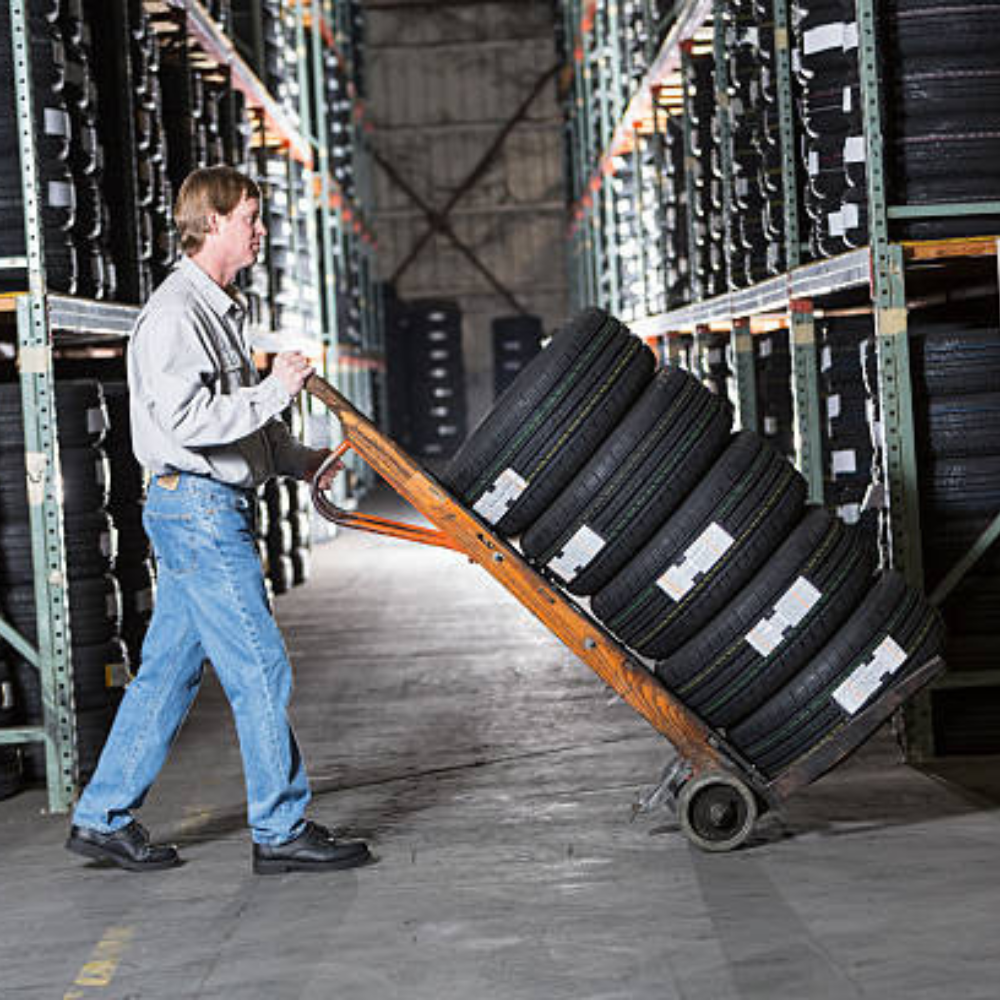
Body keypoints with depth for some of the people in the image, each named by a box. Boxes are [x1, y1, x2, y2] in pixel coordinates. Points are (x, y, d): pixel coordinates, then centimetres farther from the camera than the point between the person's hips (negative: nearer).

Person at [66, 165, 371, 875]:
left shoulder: (221, 310, 18)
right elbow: (184, 417, -25)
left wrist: (299, 460, 16)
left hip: (214, 507, 10)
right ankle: (282, 830, 2)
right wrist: (274, 392, -20)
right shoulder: (175, 312, -14)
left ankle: (104, 818, 18)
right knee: (260, 669, -6)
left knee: (169, 670, 12)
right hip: (198, 507, -10)